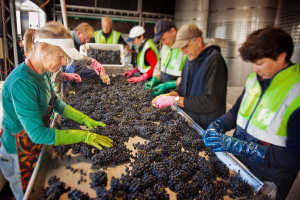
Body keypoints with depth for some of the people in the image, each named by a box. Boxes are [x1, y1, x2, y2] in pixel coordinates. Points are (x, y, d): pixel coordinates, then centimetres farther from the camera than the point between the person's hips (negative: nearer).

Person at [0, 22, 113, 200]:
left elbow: (56, 103, 6)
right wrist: (83, 136, -30)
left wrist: (85, 119, -6)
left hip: (38, 147, 7)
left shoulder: (43, 73, -6)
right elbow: (37, 133, -32)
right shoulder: (22, 82, -33)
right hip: (21, 156, -7)